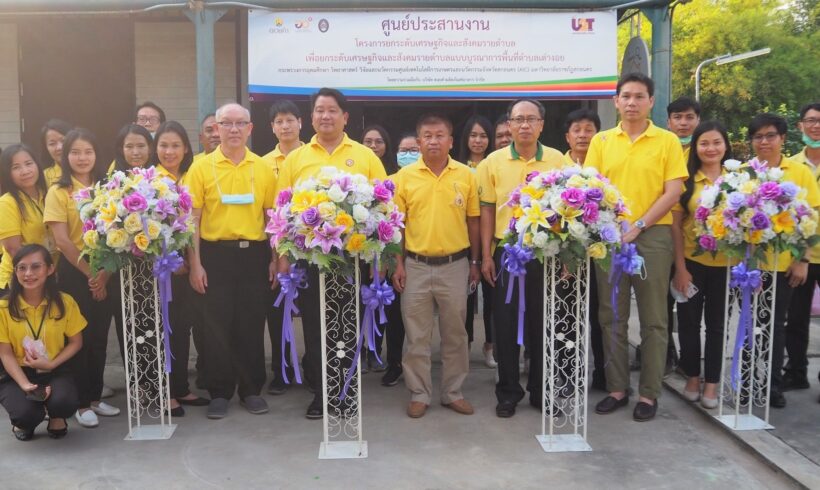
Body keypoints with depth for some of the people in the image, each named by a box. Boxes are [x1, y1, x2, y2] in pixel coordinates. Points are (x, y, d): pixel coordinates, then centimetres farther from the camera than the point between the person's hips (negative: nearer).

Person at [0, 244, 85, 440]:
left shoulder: (65, 302, -8)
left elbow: (76, 342, 1)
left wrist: (51, 364, -15)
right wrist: (25, 384, -21)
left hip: (55, 372, 0)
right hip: (17, 374, 0)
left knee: (65, 402, -31)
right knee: (26, 412, -30)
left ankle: (56, 417, 10)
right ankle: (23, 423, 12)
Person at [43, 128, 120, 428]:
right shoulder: (58, 192, -4)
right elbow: (62, 240, -10)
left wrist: (106, 271, -8)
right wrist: (90, 273, -12)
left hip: (105, 272, 4)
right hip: (74, 273, -3)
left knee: (100, 336, 10)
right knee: (79, 337, 3)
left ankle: (95, 397, 23)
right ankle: (82, 403, 14)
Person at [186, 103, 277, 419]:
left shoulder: (263, 168, 7)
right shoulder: (202, 167, 1)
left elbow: (271, 216, 10)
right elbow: (193, 218, -1)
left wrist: (275, 259, 5)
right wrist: (195, 264, -6)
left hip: (254, 254, 2)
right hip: (215, 254, -1)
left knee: (252, 325, 7)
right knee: (216, 325, 5)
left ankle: (252, 389, 21)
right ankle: (219, 392, 18)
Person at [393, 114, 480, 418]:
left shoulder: (466, 175, 1)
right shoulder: (405, 176, -1)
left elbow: (473, 221, 7)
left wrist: (474, 262, 6)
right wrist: (398, 264, -3)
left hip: (455, 265, 1)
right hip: (416, 266, -1)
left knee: (454, 333, 11)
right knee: (417, 335, 7)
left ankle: (453, 392, 25)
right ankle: (419, 394, 21)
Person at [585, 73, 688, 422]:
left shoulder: (668, 141, 2)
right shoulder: (601, 140, 8)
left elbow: (672, 192, -4)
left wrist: (638, 226, -13)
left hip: (652, 235, -2)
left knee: (653, 319, 4)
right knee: (612, 317, 7)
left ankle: (649, 393, 14)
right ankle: (617, 388, 18)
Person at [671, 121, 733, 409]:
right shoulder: (686, 180, -3)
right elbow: (675, 225, -4)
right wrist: (679, 266, -9)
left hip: (725, 263, 1)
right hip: (691, 261, -1)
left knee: (717, 324, 9)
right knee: (689, 321, 8)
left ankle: (711, 384, 20)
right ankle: (692, 378, 26)